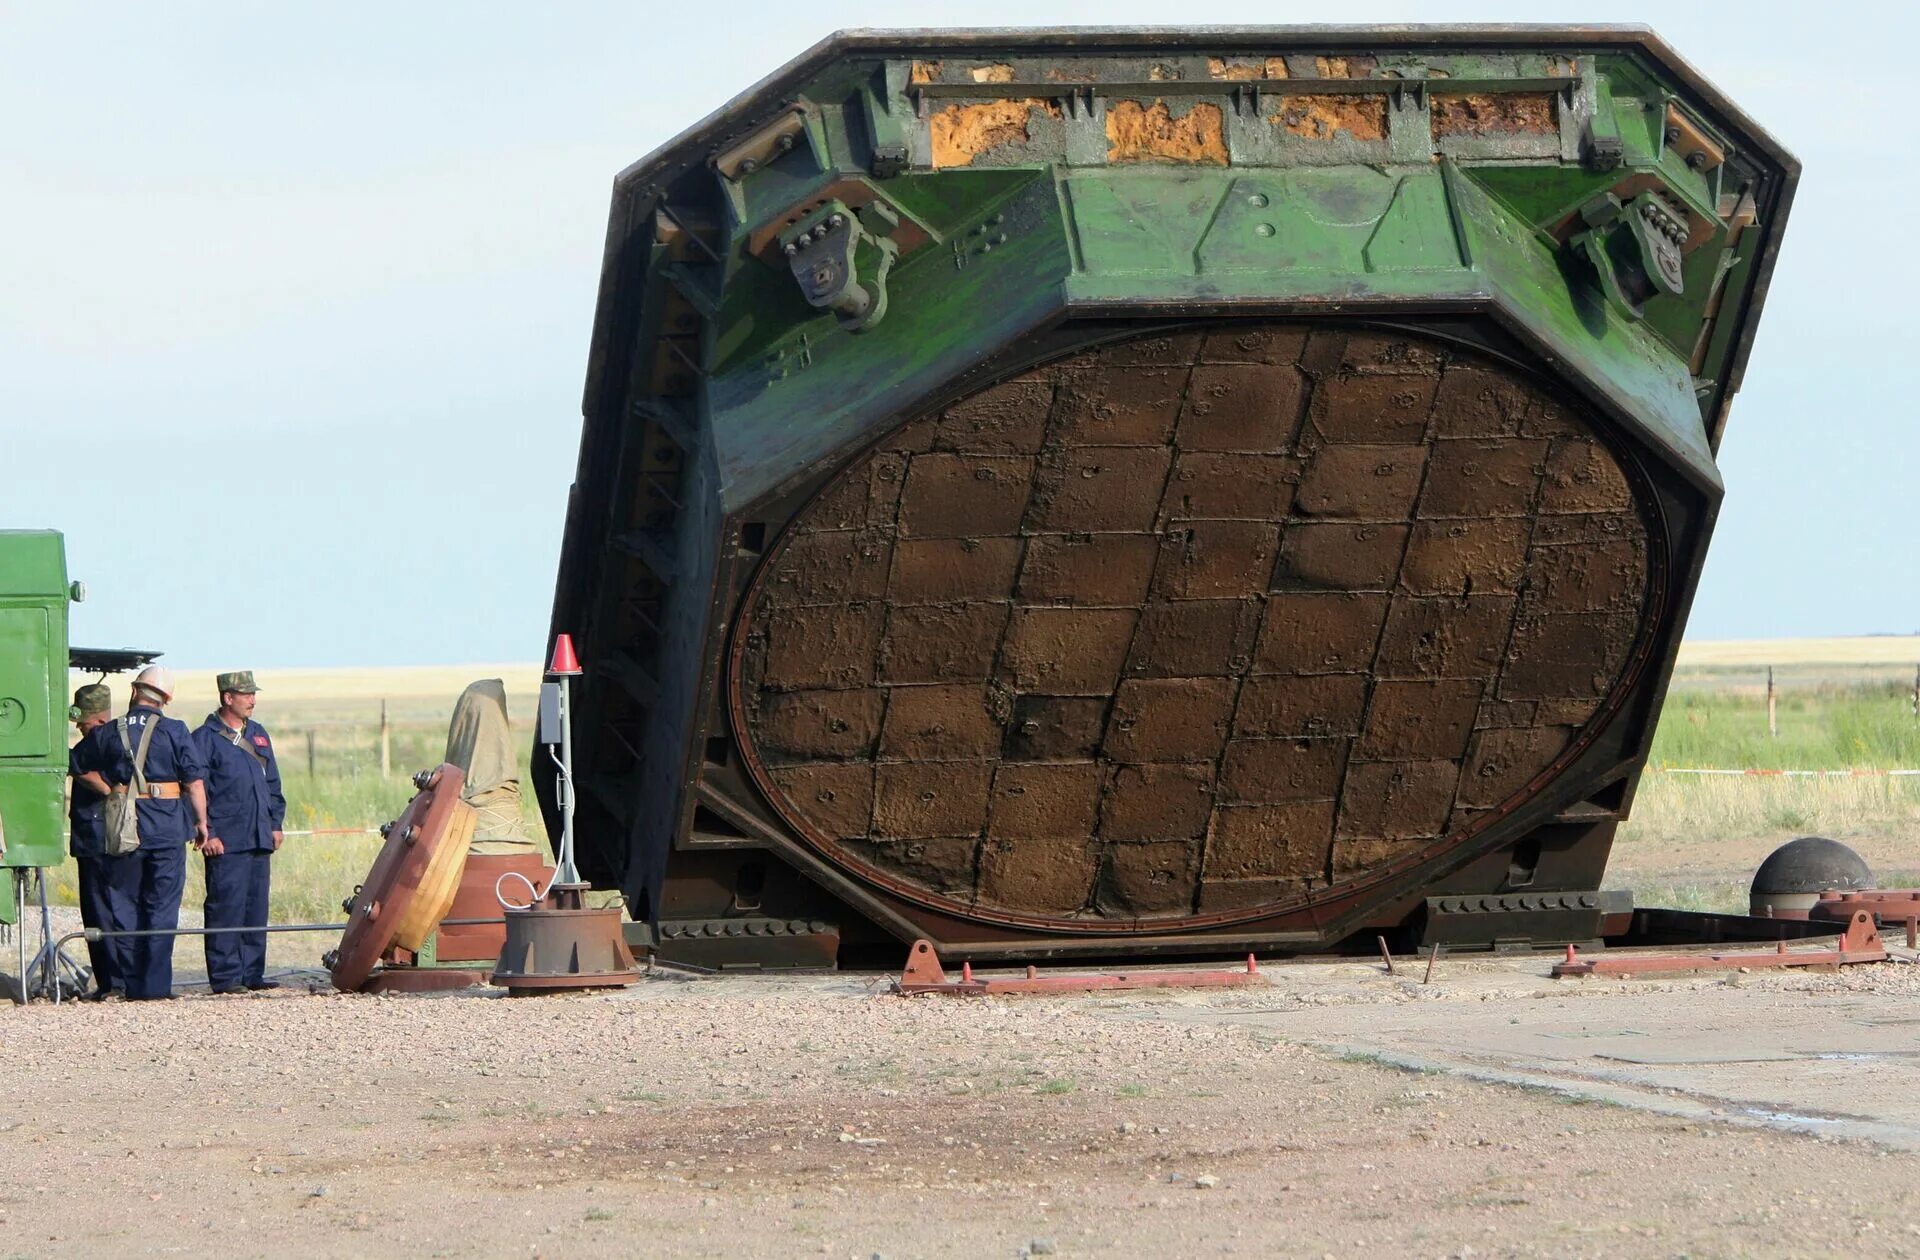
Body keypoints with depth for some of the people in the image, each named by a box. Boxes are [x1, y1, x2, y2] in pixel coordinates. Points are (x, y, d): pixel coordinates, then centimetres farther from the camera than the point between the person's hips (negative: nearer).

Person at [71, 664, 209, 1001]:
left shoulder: (108, 733, 3)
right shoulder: (175, 731, -4)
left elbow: (83, 769, 16)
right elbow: (194, 781, -4)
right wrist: (201, 822, 5)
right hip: (167, 829, -2)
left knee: (125, 908, 9)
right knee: (161, 908, 3)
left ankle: (133, 984, 8)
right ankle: (155, 984, -1)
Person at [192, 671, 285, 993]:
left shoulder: (259, 735, 17)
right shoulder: (206, 738, -4)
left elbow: (273, 783, 24)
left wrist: (276, 823, 15)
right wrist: (207, 833, -12)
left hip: (259, 839, 7)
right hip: (225, 842, -7)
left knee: (257, 907, 7)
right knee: (226, 906, -7)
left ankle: (252, 973, 13)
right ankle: (224, 976, -5)